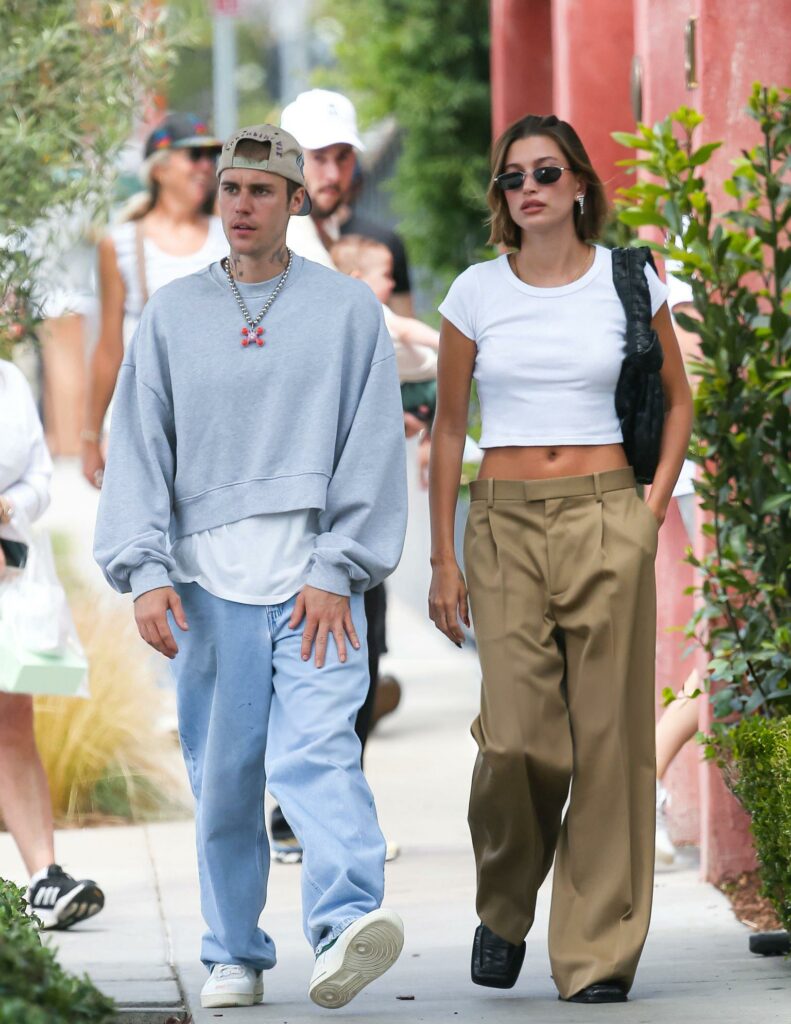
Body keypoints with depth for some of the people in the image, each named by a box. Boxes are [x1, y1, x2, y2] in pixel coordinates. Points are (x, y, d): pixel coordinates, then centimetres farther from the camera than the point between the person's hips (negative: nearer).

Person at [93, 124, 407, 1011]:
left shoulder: (347, 311, 8)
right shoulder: (172, 315, 12)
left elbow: (372, 448, 3)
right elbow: (137, 449, 8)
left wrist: (338, 571, -7)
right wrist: (144, 570, -5)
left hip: (315, 581, -2)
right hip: (209, 581, 2)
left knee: (316, 750, -19)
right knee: (223, 776, 3)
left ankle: (346, 923, -33)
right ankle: (234, 956, 13)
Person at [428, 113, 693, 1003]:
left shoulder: (627, 281, 3)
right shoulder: (476, 293, 4)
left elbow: (676, 401, 15)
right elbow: (448, 429, 10)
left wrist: (654, 507, 2)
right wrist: (441, 559, 6)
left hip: (605, 522, 0)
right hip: (506, 527, 0)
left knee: (607, 738, -3)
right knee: (517, 737, -10)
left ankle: (598, 955, 6)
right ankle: (502, 910, 17)